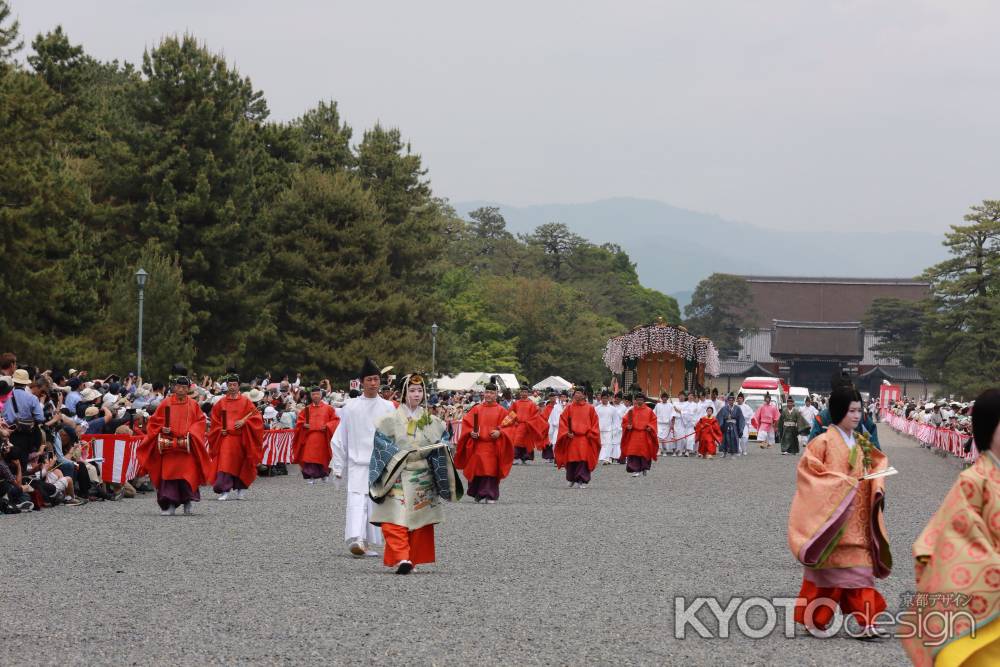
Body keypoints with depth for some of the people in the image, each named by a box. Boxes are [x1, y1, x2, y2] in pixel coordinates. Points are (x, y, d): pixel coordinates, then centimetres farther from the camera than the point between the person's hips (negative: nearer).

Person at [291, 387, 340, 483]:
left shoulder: (328, 408, 6)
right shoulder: (306, 409, 10)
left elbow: (335, 420, 5)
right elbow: (299, 421, 13)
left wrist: (327, 426, -11)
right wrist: (304, 425, -8)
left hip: (323, 438, -1)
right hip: (309, 437, 1)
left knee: (322, 456, 4)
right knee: (310, 457, -8)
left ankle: (324, 474, 24)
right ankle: (311, 476, -5)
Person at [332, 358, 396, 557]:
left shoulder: (388, 408, 6)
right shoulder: (350, 408, 3)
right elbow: (339, 439, 8)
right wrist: (338, 466, 7)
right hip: (357, 464, -2)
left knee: (376, 503, 3)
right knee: (356, 499, -17)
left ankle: (368, 543, 11)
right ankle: (355, 539, -28)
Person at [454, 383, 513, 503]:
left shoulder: (501, 411, 5)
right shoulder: (477, 409, 9)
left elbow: (508, 426, 2)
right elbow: (466, 422, 7)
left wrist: (499, 432, -16)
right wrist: (471, 432, -10)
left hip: (493, 446, -2)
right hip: (477, 444, 2)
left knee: (491, 470, -6)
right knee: (477, 469, 2)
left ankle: (490, 495, -3)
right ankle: (478, 494, 17)